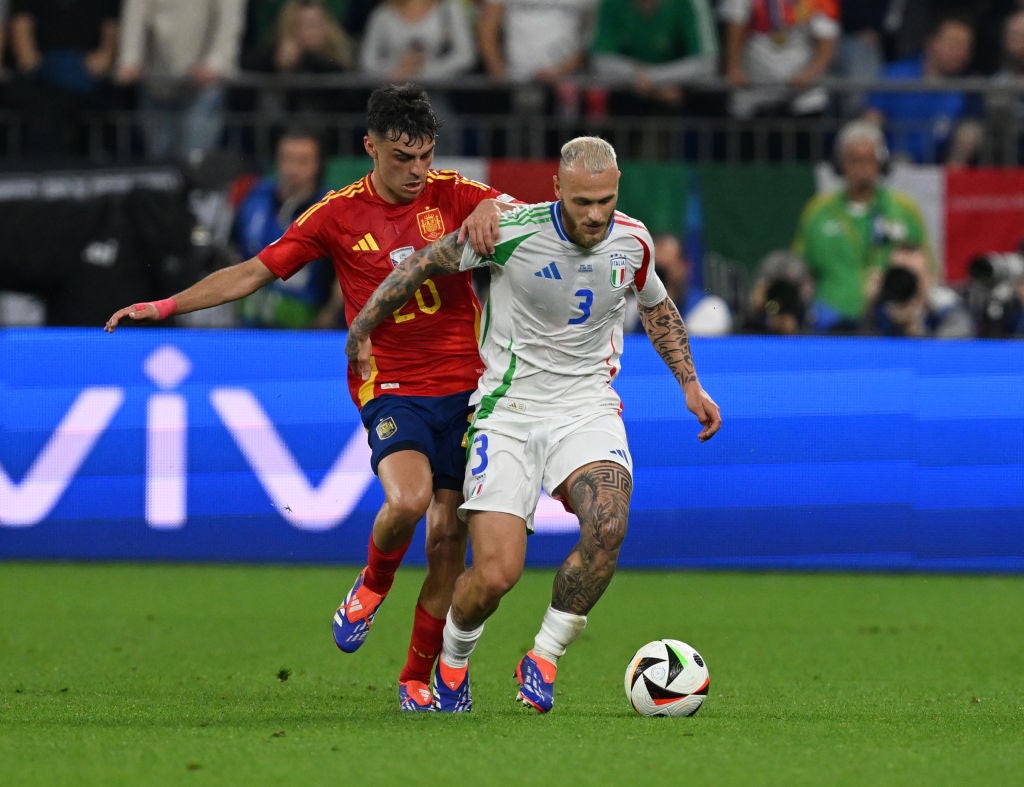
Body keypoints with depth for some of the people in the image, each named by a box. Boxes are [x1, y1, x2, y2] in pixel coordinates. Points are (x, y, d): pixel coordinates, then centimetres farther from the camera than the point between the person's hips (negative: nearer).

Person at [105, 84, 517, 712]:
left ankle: (419, 678, 15)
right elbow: (256, 271, 6)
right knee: (407, 500, -28)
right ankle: (373, 583, 5)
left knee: (448, 536, 0)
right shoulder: (338, 216, 2)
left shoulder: (452, 195, 3)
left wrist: (492, 208, -31)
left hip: (465, 387, 2)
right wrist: (166, 306, 1)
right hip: (392, 389, -2)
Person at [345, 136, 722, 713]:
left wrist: (690, 384, 19)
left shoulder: (632, 240, -1)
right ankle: (452, 661, 21)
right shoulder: (510, 231, -15)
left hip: (588, 406, 3)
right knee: (496, 575, -14)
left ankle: (544, 660, -8)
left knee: (608, 524, -28)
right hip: (509, 410, -3)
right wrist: (362, 329, 6)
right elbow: (427, 264, 0)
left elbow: (656, 305, 22)